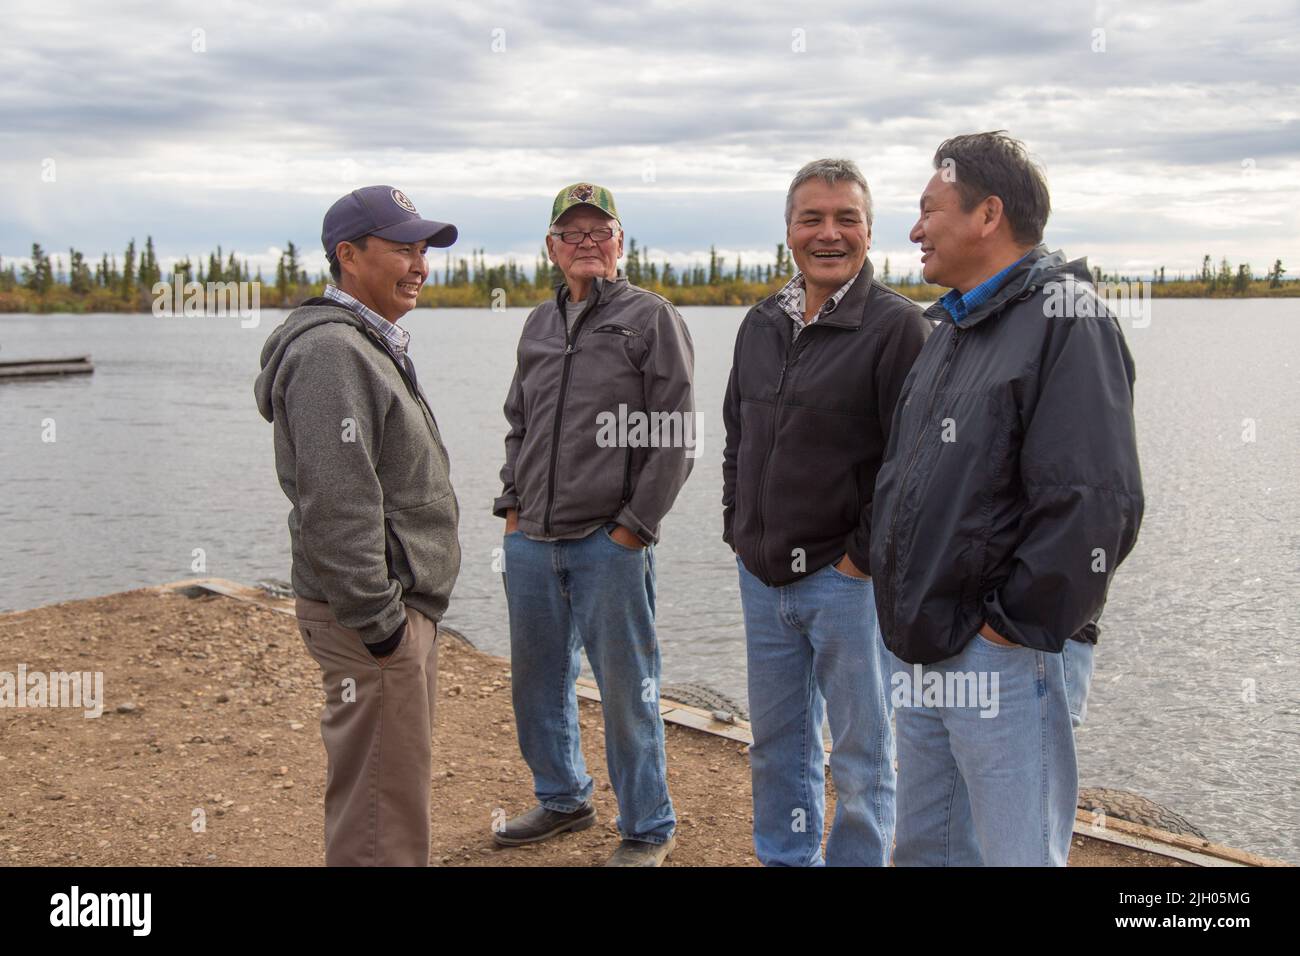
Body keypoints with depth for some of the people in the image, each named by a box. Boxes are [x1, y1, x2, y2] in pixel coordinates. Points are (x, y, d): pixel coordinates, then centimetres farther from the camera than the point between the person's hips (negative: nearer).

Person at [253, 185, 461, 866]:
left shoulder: (372, 344, 18)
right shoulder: (332, 352, -17)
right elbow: (336, 508, -25)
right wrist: (376, 617, -22)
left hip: (405, 605, 11)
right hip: (372, 618, -11)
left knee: (402, 779, 21)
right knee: (379, 797, -3)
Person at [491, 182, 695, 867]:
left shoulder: (651, 318, -3)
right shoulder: (539, 324, 15)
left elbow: (676, 436, -8)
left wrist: (635, 525, -11)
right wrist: (512, 507, 11)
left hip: (609, 545, -6)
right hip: (530, 542, 6)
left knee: (626, 692, 2)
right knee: (537, 681, 17)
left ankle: (648, 830, 18)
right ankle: (562, 799, 37)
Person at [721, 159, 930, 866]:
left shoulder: (896, 325, -11)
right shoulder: (761, 325, 10)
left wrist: (865, 556, -14)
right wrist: (738, 530, 12)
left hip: (847, 578, -6)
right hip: (762, 576, 7)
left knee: (861, 756, 7)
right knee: (775, 741, 19)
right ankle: (785, 858, 36)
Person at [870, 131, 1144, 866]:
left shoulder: (1063, 318, -12)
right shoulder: (952, 328, 16)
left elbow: (1097, 506, -21)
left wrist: (1016, 624, -16)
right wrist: (890, 578, 12)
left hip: (1006, 663, -8)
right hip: (925, 654, 9)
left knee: (1017, 853, 1)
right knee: (926, 848, 17)